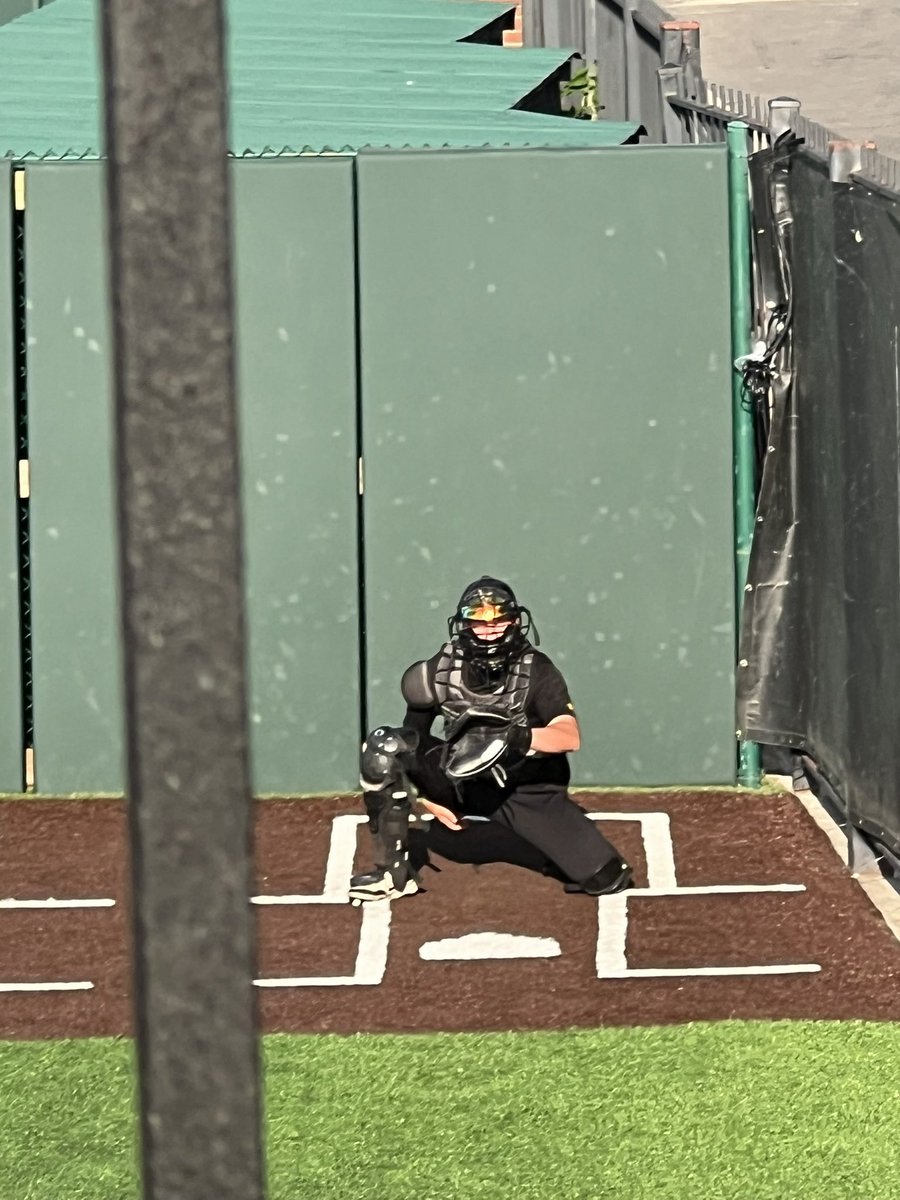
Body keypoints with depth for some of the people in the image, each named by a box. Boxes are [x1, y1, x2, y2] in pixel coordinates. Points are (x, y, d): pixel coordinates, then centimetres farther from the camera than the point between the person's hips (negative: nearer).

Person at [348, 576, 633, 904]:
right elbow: (411, 741, -1)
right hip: (460, 786, 2)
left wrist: (520, 737, -45)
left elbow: (570, 737, -28)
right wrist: (422, 798, -12)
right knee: (384, 746, -21)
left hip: (528, 792, -2)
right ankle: (395, 871, -15)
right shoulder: (439, 672, -9)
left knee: (606, 877, -15)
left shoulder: (536, 672, -14)